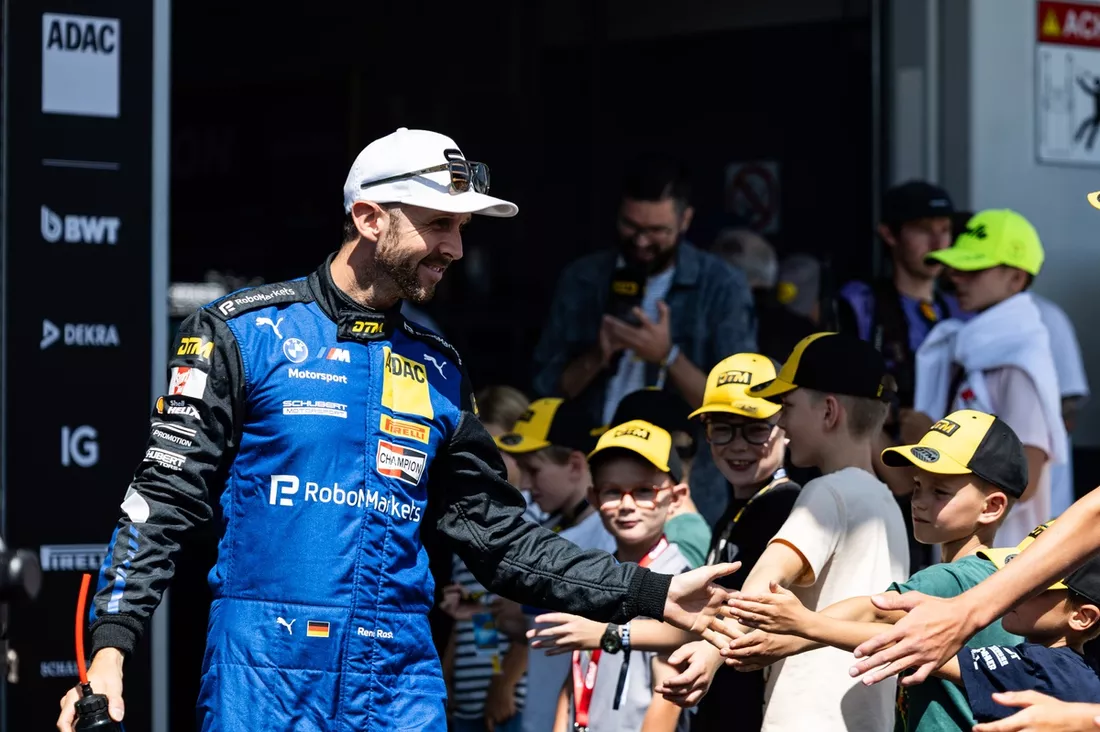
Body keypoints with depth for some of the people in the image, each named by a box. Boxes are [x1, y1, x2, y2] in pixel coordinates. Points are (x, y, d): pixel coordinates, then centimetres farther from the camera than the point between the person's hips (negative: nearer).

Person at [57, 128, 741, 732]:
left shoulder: (437, 371, 15)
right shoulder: (243, 332, 0)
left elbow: (498, 531, 16)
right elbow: (163, 502, -3)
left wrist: (651, 594, 9)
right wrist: (110, 645, -15)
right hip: (262, 669, -4)